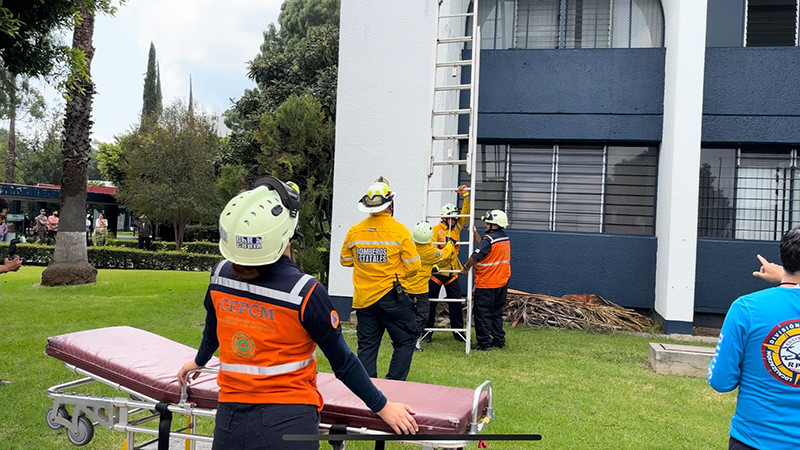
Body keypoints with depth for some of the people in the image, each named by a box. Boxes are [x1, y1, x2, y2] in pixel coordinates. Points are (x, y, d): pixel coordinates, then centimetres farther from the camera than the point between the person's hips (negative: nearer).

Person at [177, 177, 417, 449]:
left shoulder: (220, 275, -7)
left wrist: (199, 361, 35)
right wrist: (383, 407, 2)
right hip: (289, 424, -4)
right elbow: (343, 363, -12)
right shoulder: (306, 293, -20)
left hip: (230, 418, 5)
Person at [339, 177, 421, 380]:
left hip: (363, 298, 4)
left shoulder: (354, 231, 1)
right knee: (405, 341, 8)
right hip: (391, 295, -4)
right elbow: (413, 266, -7)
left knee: (367, 346, 11)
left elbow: (345, 260, 12)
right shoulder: (399, 230, -9)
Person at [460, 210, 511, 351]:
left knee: (483, 313, 0)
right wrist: (475, 234, 19)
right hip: (502, 283, 8)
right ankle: (499, 340, 21)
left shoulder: (489, 239, -18)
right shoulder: (506, 239, 9)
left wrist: (466, 267, -1)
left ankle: (484, 342, 3)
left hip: (486, 284, -8)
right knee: (497, 313, 17)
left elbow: (476, 256, -17)